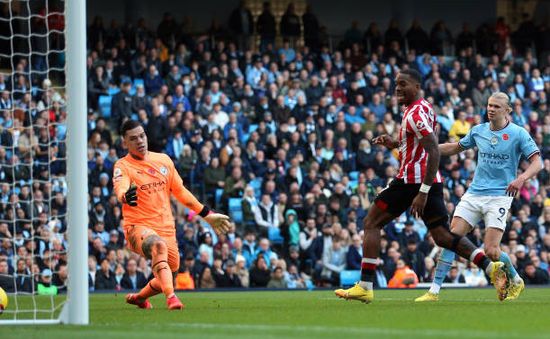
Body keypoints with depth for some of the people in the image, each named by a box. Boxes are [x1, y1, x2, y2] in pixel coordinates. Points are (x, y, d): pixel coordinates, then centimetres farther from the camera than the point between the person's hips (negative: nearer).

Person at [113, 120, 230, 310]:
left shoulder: (163, 160, 12)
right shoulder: (123, 166, -4)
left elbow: (180, 191, 21)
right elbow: (120, 187, -25)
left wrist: (207, 214, 20)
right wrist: (125, 196, -50)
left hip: (166, 228, 6)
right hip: (138, 227, -6)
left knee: (171, 272, 11)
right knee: (158, 245, -37)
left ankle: (138, 297, 40)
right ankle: (170, 297, -48)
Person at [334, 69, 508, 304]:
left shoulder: (416, 113, -14)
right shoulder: (424, 108, 16)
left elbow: (434, 151, -23)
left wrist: (422, 193, -26)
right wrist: (396, 144, 15)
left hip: (412, 180, -9)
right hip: (432, 181, 9)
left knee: (371, 223, 1)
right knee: (443, 236, 8)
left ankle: (365, 287, -2)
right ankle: (491, 267, -7)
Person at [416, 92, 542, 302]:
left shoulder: (518, 134, -6)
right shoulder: (478, 131, 9)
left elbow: (537, 163, -9)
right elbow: (456, 148, 26)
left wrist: (521, 178, -29)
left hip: (499, 196, -5)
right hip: (474, 194, 5)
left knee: (491, 251, -13)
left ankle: (515, 281, 18)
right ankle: (434, 291, -8)